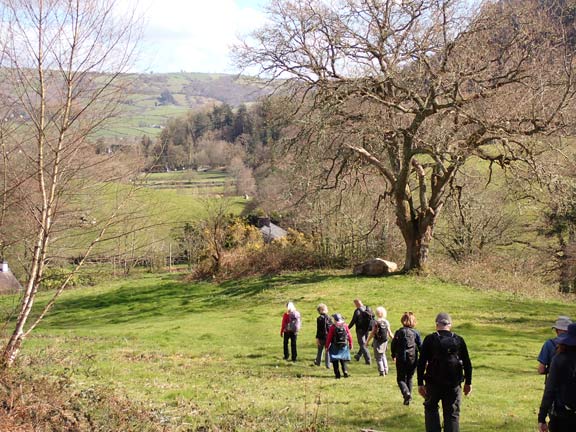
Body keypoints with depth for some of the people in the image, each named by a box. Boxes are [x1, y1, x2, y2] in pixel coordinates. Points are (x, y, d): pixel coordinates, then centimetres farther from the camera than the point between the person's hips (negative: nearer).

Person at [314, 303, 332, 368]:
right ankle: (328, 365, 6)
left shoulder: (319, 318, -12)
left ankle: (318, 362, 32)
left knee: (320, 350, 16)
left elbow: (318, 329, -13)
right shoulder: (329, 318, 0)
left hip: (321, 337, -2)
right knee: (327, 351, 8)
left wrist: (317, 338, -10)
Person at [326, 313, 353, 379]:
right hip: (344, 346, 2)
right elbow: (349, 336, 0)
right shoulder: (345, 326, -5)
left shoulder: (332, 327, -11)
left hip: (335, 347, -2)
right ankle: (345, 371, -5)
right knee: (344, 360, 14)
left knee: (335, 361, 7)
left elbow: (329, 338, -8)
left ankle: (337, 375, 2)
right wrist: (350, 344, 12)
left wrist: (327, 346, 2)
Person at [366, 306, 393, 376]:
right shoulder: (386, 322, -1)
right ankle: (386, 370, 18)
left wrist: (367, 341, -5)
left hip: (377, 341, -5)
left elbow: (372, 333, -14)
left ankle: (382, 371, 5)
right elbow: (389, 334, 3)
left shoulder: (376, 322, -16)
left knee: (378, 357, 6)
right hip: (384, 341, 5)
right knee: (383, 355, 23)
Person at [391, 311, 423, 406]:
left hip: (401, 360, -1)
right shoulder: (415, 333, -3)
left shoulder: (398, 332, -3)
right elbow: (420, 346, -2)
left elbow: (393, 345, 4)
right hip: (413, 359, 1)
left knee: (400, 379, 7)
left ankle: (406, 393, -19)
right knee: (409, 378, 19)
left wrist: (393, 356, 22)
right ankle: (408, 397, 18)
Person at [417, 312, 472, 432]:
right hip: (454, 384, 1)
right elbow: (467, 364, 6)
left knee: (431, 409, 16)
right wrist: (468, 383, 14)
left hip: (433, 382, -1)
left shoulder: (429, 339, -3)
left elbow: (421, 363, -5)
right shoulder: (459, 340, 3)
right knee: (452, 414, 7)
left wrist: (420, 383, 0)